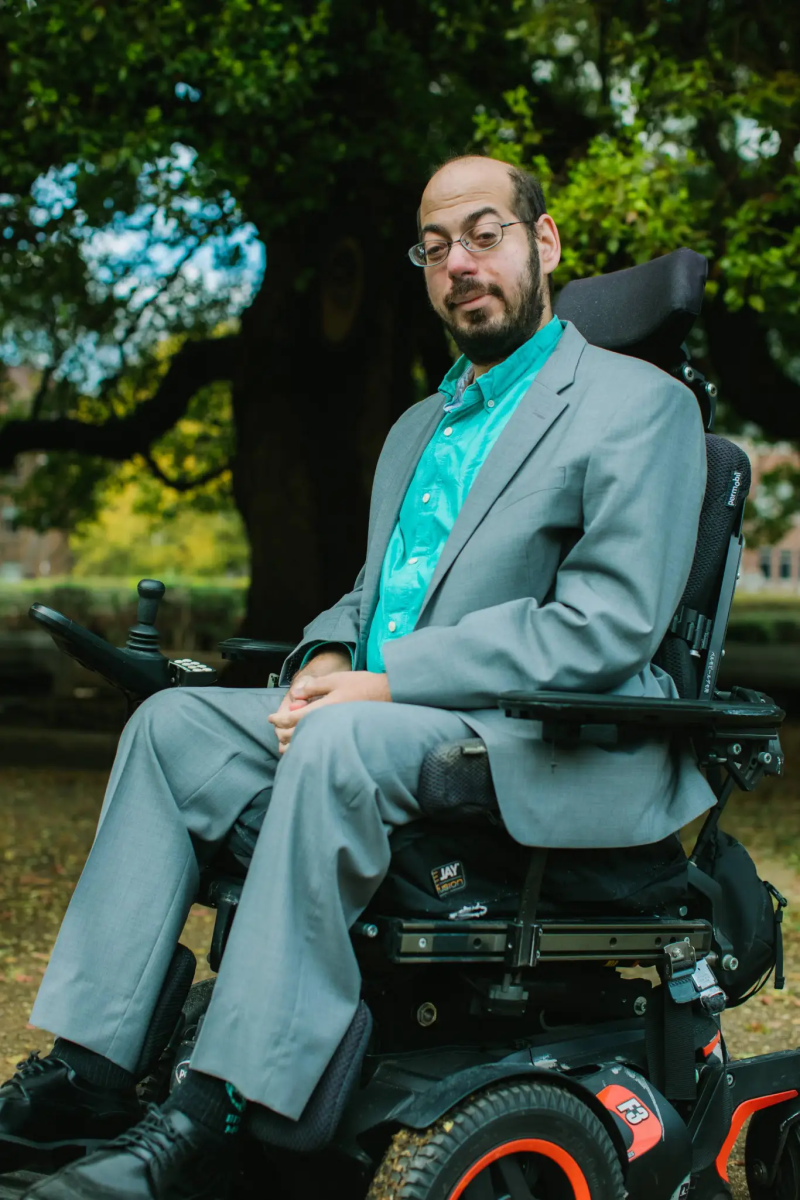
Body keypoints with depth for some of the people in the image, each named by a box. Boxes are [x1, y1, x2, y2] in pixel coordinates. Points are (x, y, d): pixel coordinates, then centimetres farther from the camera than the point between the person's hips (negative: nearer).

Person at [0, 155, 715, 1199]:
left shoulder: (641, 406, -4)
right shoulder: (419, 429, 23)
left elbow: (611, 627, -16)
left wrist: (387, 685, -19)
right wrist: (330, 654, 2)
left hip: (562, 751, -8)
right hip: (393, 721, 8)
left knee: (343, 744, -34)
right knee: (175, 723, -9)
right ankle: (90, 1067, -14)